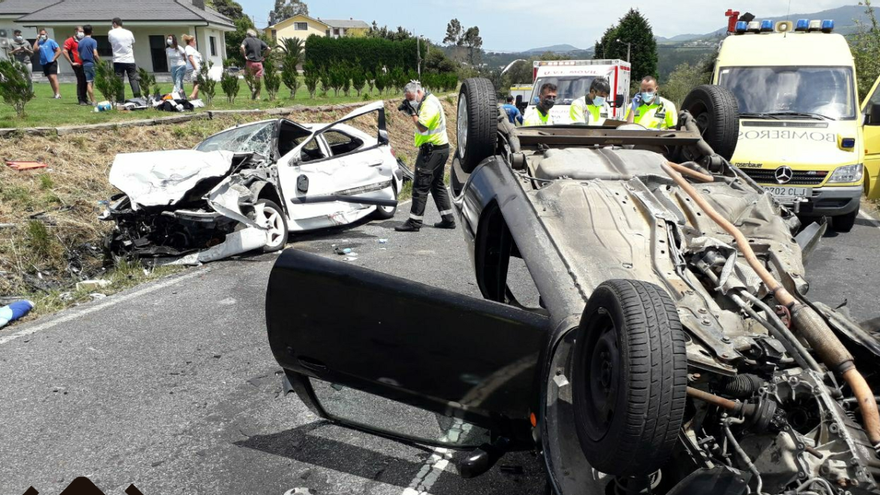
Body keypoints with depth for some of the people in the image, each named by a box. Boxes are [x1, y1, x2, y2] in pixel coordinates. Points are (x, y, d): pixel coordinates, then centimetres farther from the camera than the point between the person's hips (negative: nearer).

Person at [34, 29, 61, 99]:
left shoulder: (51, 41, -5)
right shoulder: (40, 42, 11)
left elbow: (59, 51, -9)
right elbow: (35, 49, -1)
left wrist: (54, 58, -12)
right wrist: (37, 40, 0)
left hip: (51, 63, -7)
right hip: (44, 63, 7)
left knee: (53, 77, -17)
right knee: (50, 79, 8)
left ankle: (58, 93, -20)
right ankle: (55, 93, 12)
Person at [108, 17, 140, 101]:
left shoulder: (111, 33, 0)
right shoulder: (129, 33, 4)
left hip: (118, 61, -1)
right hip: (130, 60, 1)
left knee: (119, 81, 0)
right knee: (134, 79, 4)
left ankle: (120, 101, -3)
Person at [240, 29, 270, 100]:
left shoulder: (247, 40, 1)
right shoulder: (259, 41, 11)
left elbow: (242, 47, -19)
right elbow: (269, 49, 5)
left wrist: (245, 55, -8)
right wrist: (263, 56, 12)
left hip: (250, 62, -3)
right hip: (259, 62, 3)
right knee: (258, 80, 8)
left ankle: (253, 88, -13)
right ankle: (257, 96, 10)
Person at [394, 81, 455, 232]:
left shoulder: (429, 104, -17)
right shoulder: (428, 102, 15)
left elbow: (422, 127, -23)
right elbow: (421, 123, 14)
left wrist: (413, 112, -16)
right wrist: (410, 111, 1)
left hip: (433, 150, -11)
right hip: (440, 148, 11)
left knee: (421, 185, -7)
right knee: (437, 184, 16)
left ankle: (414, 222, -4)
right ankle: (448, 219, 19)